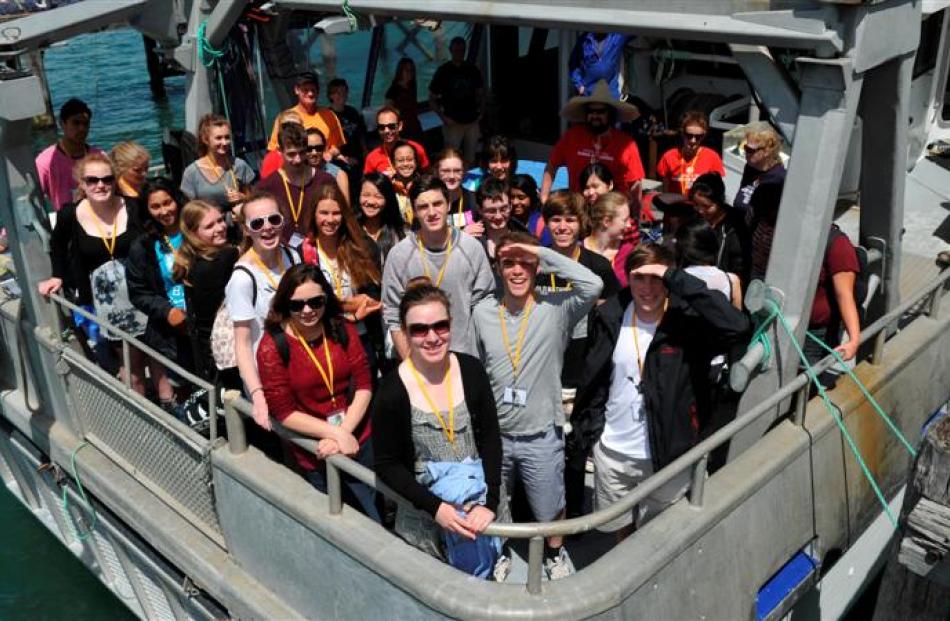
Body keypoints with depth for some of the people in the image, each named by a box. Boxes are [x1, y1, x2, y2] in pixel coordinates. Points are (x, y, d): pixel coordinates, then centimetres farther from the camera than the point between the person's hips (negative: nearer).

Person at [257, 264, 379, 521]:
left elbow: (363, 386, -4)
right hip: (315, 455, -3)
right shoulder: (272, 346, -12)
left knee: (379, 510, 13)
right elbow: (284, 412, -12)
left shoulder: (342, 330, -2)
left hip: (360, 440, 3)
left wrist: (345, 431, -17)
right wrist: (337, 434, -19)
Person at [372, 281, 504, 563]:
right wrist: (435, 507, -20)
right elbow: (387, 464, -11)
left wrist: (490, 501, -15)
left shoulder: (471, 370, -9)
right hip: (427, 518, -2)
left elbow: (490, 438, -5)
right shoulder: (392, 391, -18)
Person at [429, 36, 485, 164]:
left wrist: (481, 112, -1)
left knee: (470, 159, 10)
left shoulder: (472, 70, 6)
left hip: (472, 122, 3)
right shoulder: (443, 71, -4)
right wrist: (443, 117, -13)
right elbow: (432, 100, -1)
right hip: (453, 124, -3)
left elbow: (480, 93, 16)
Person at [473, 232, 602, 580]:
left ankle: (555, 553, 48)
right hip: (494, 433, 2)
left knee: (549, 510, 18)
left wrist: (544, 254, -26)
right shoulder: (482, 312, -4)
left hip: (541, 435, -2)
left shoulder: (555, 309, -13)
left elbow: (593, 285, -33)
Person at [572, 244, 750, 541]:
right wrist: (586, 426, 6)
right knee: (619, 527, 24)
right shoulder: (609, 317, -6)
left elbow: (737, 327, -37)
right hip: (612, 450, 3)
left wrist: (677, 280, -34)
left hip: (668, 454, -3)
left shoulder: (688, 321, -17)